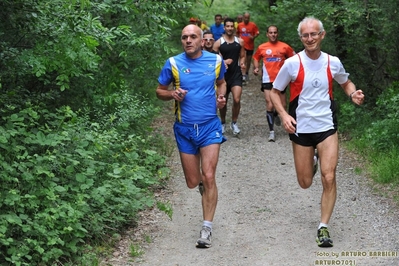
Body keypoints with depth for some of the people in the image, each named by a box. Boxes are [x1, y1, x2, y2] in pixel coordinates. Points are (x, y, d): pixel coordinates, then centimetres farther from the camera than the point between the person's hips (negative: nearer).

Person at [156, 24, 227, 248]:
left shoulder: (216, 60, 0)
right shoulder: (173, 63, -3)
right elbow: (160, 91, 6)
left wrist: (221, 96, -2)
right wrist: (173, 94, -15)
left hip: (210, 126, -1)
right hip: (185, 129, 1)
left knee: (209, 177, -11)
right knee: (193, 182, 8)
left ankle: (207, 228, -3)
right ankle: (203, 183, 47)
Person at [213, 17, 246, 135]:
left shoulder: (240, 41, 3)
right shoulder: (218, 42, -4)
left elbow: (242, 56, 12)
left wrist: (242, 63, -9)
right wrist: (222, 62, -21)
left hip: (236, 74, 0)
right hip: (223, 75, 0)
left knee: (237, 100, -14)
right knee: (223, 101, 11)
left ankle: (234, 123, 5)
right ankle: (223, 123, 31)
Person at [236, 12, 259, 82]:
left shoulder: (253, 25, -5)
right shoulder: (239, 25, 0)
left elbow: (257, 33, -1)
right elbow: (237, 33, 16)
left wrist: (253, 37, -18)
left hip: (250, 46, 1)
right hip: (242, 45, -1)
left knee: (249, 60, 13)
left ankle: (246, 74, 27)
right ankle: (243, 74, -9)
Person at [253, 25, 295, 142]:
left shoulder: (284, 47, 0)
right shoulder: (262, 47, 2)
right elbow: (256, 58, 17)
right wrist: (256, 68, -1)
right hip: (268, 80, -1)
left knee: (283, 106, 7)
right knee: (270, 105, -8)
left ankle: (275, 115, 44)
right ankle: (271, 131, 1)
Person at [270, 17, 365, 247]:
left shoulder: (333, 63, -3)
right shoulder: (292, 64, -9)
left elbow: (346, 82, 17)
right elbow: (275, 92, 2)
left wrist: (353, 94, -6)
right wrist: (284, 115, -14)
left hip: (326, 127, 0)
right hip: (301, 129, 0)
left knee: (329, 178, -12)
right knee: (305, 183, 8)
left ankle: (324, 227, 2)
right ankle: (312, 162, 44)